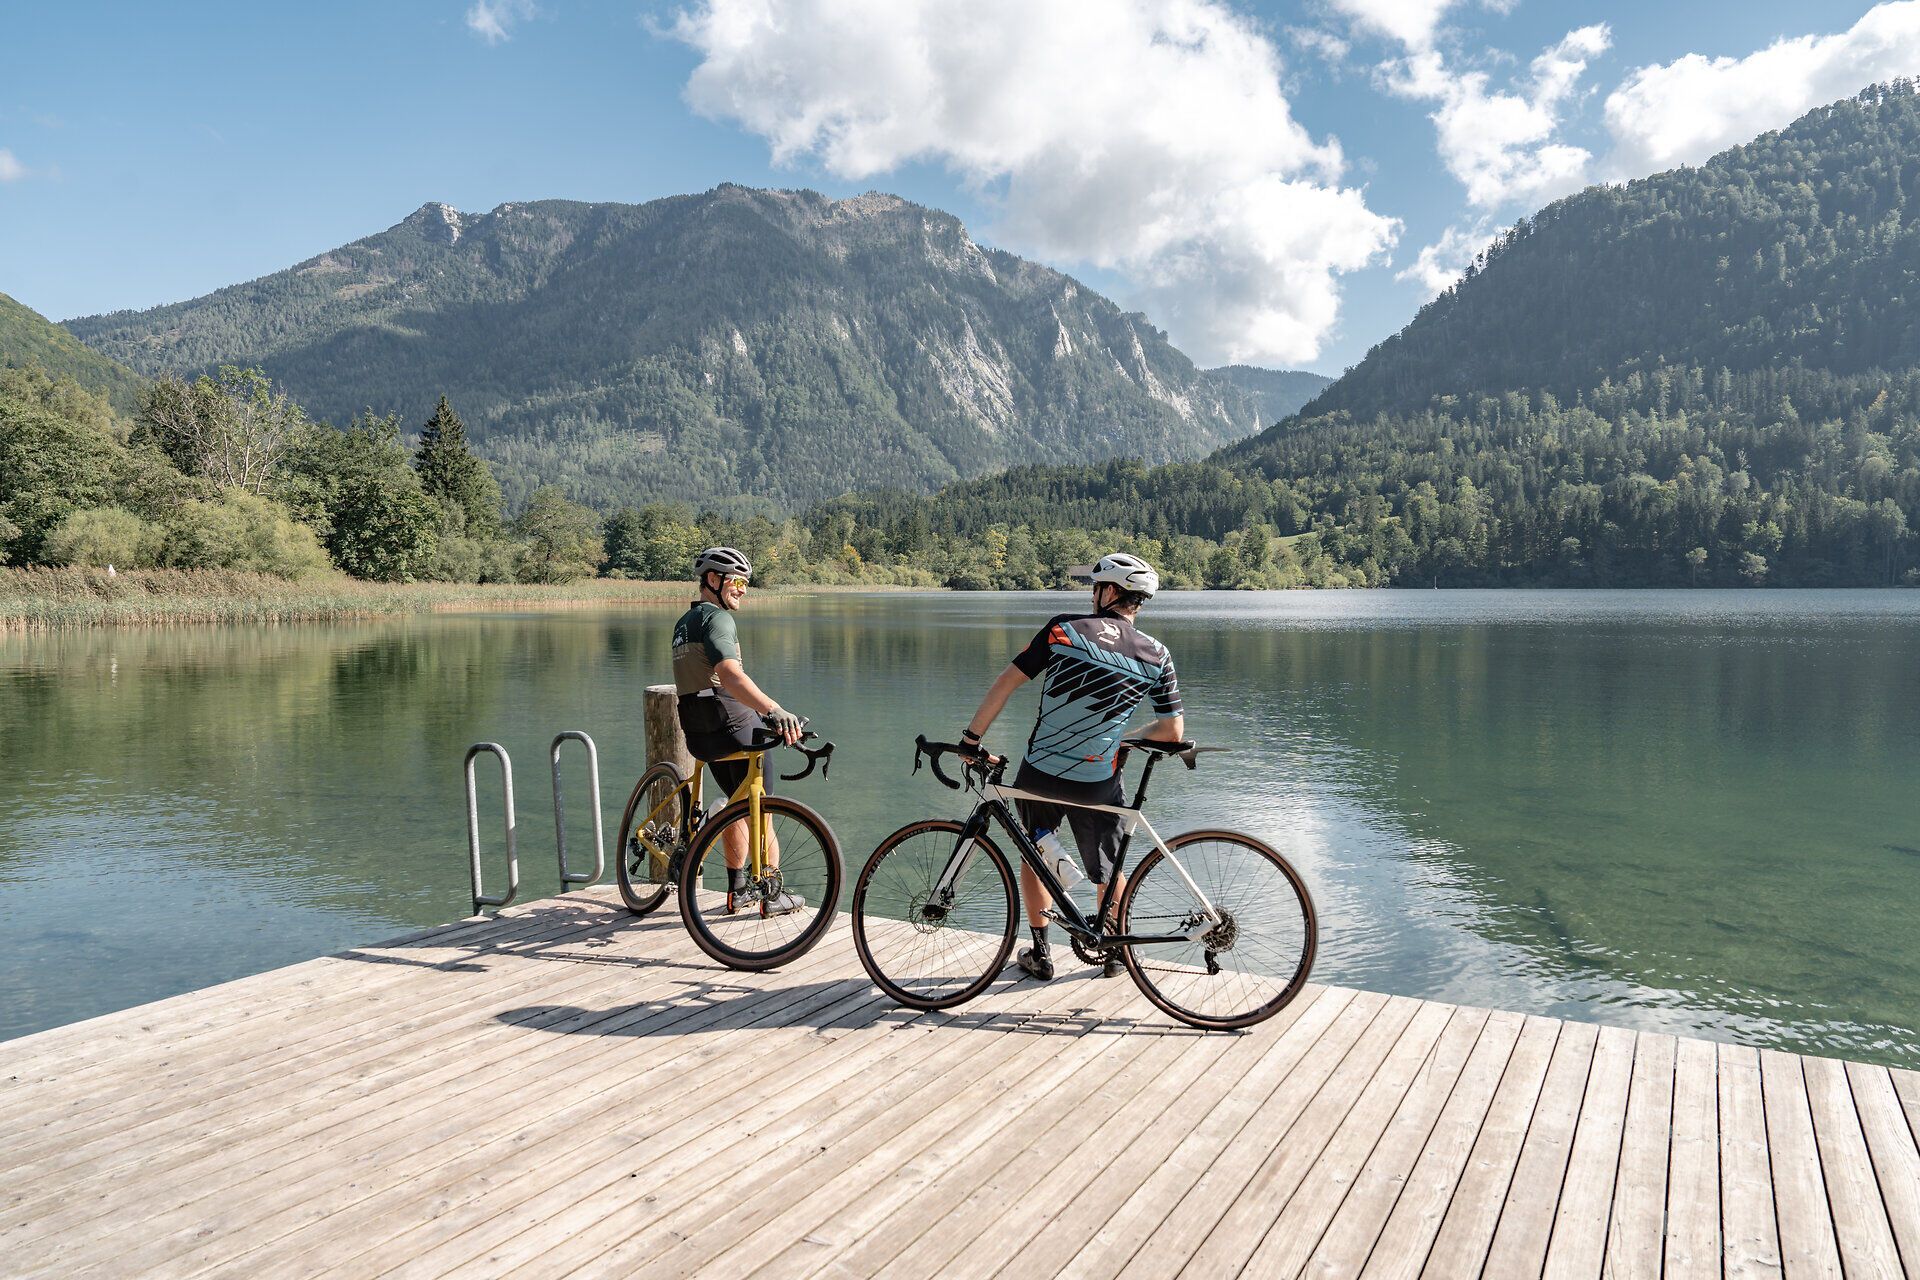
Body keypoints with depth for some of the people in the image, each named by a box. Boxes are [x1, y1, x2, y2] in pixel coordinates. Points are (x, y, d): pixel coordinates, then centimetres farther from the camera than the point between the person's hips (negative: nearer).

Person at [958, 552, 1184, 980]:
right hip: (1098, 784, 1)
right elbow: (1172, 731, -2)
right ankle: (1114, 954, 35)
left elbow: (1006, 682, -9)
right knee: (1109, 872, 22)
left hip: (1040, 774, -1)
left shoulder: (1064, 628, -7)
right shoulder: (1156, 656, -3)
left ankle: (1040, 953, 27)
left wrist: (972, 736, 1)